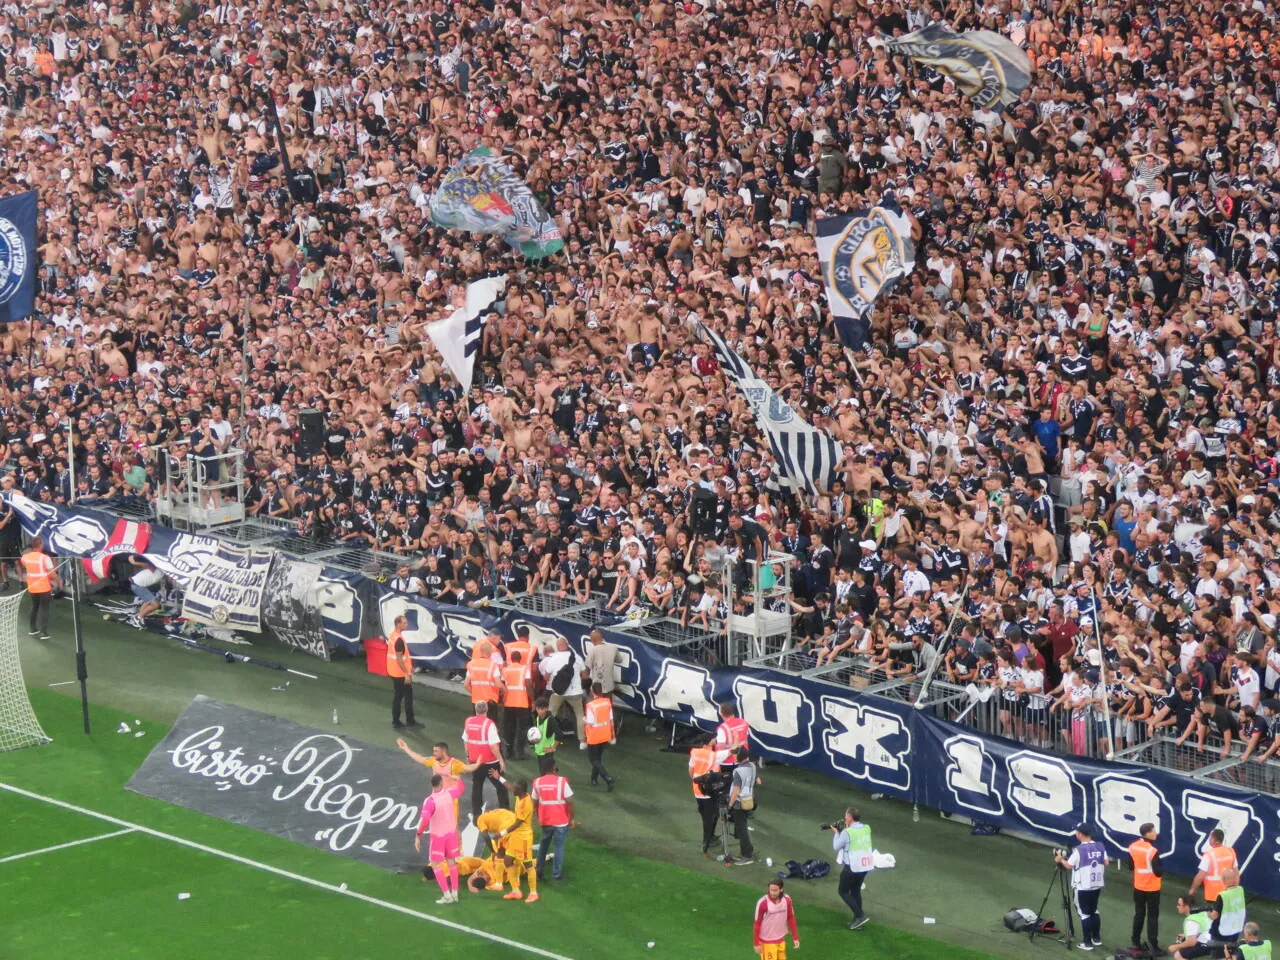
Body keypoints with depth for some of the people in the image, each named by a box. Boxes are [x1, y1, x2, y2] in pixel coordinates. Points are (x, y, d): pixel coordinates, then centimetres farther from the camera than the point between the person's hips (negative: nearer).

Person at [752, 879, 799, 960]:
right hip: (767, 941, -5)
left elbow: (791, 919, 3)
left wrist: (795, 938, 3)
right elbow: (757, 923, -14)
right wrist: (756, 943, -10)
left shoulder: (787, 900, -10)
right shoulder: (763, 903, -23)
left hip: (781, 940, 5)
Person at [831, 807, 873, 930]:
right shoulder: (867, 829, -1)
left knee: (843, 892, 10)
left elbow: (836, 846, -6)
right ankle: (858, 919, 24)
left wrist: (836, 833, 7)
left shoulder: (847, 833, -20)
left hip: (852, 867, -7)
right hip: (866, 866, 7)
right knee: (856, 890, 23)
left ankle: (860, 915, -2)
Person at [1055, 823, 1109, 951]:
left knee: (1084, 913, 2)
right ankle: (1097, 938, 25)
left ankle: (1087, 942, 4)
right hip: (1097, 885, 6)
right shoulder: (1100, 847, -1)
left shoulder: (1079, 849, -18)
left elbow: (1068, 865, -10)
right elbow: (1106, 862, 7)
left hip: (1082, 887, -6)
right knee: (1094, 910, 21)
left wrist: (1061, 859, 9)